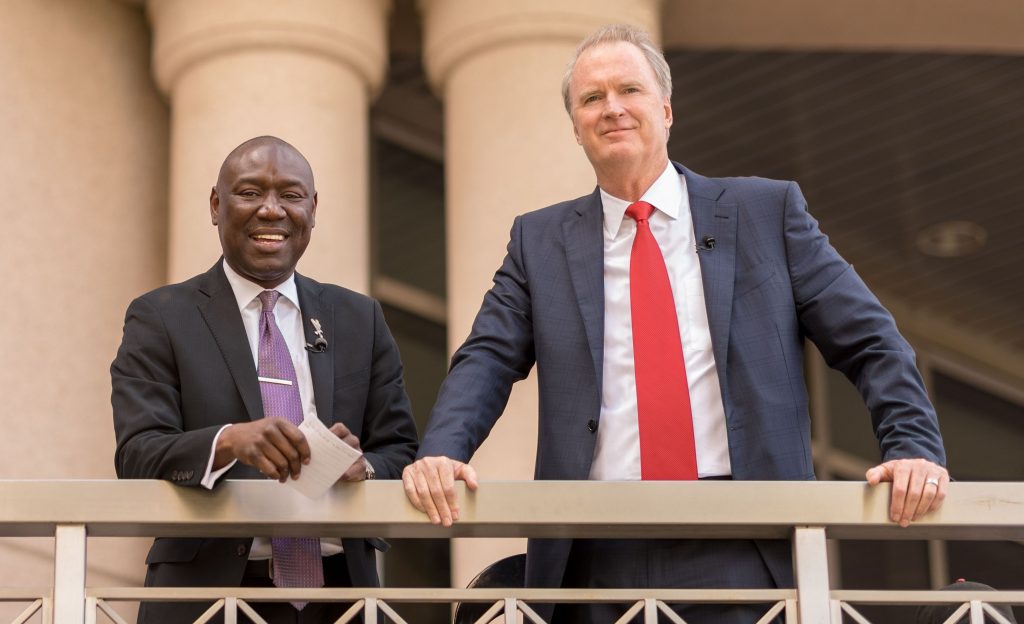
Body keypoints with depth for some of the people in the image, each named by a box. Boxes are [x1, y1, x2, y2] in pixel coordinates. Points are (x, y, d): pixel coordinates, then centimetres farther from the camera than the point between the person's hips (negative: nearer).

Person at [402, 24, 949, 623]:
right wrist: (442, 452, -15)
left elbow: (870, 342, 6)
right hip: (599, 560, 1)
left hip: (742, 557, -1)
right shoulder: (540, 240, 12)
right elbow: (487, 359, 4)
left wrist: (915, 448, -8)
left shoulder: (768, 211, 8)